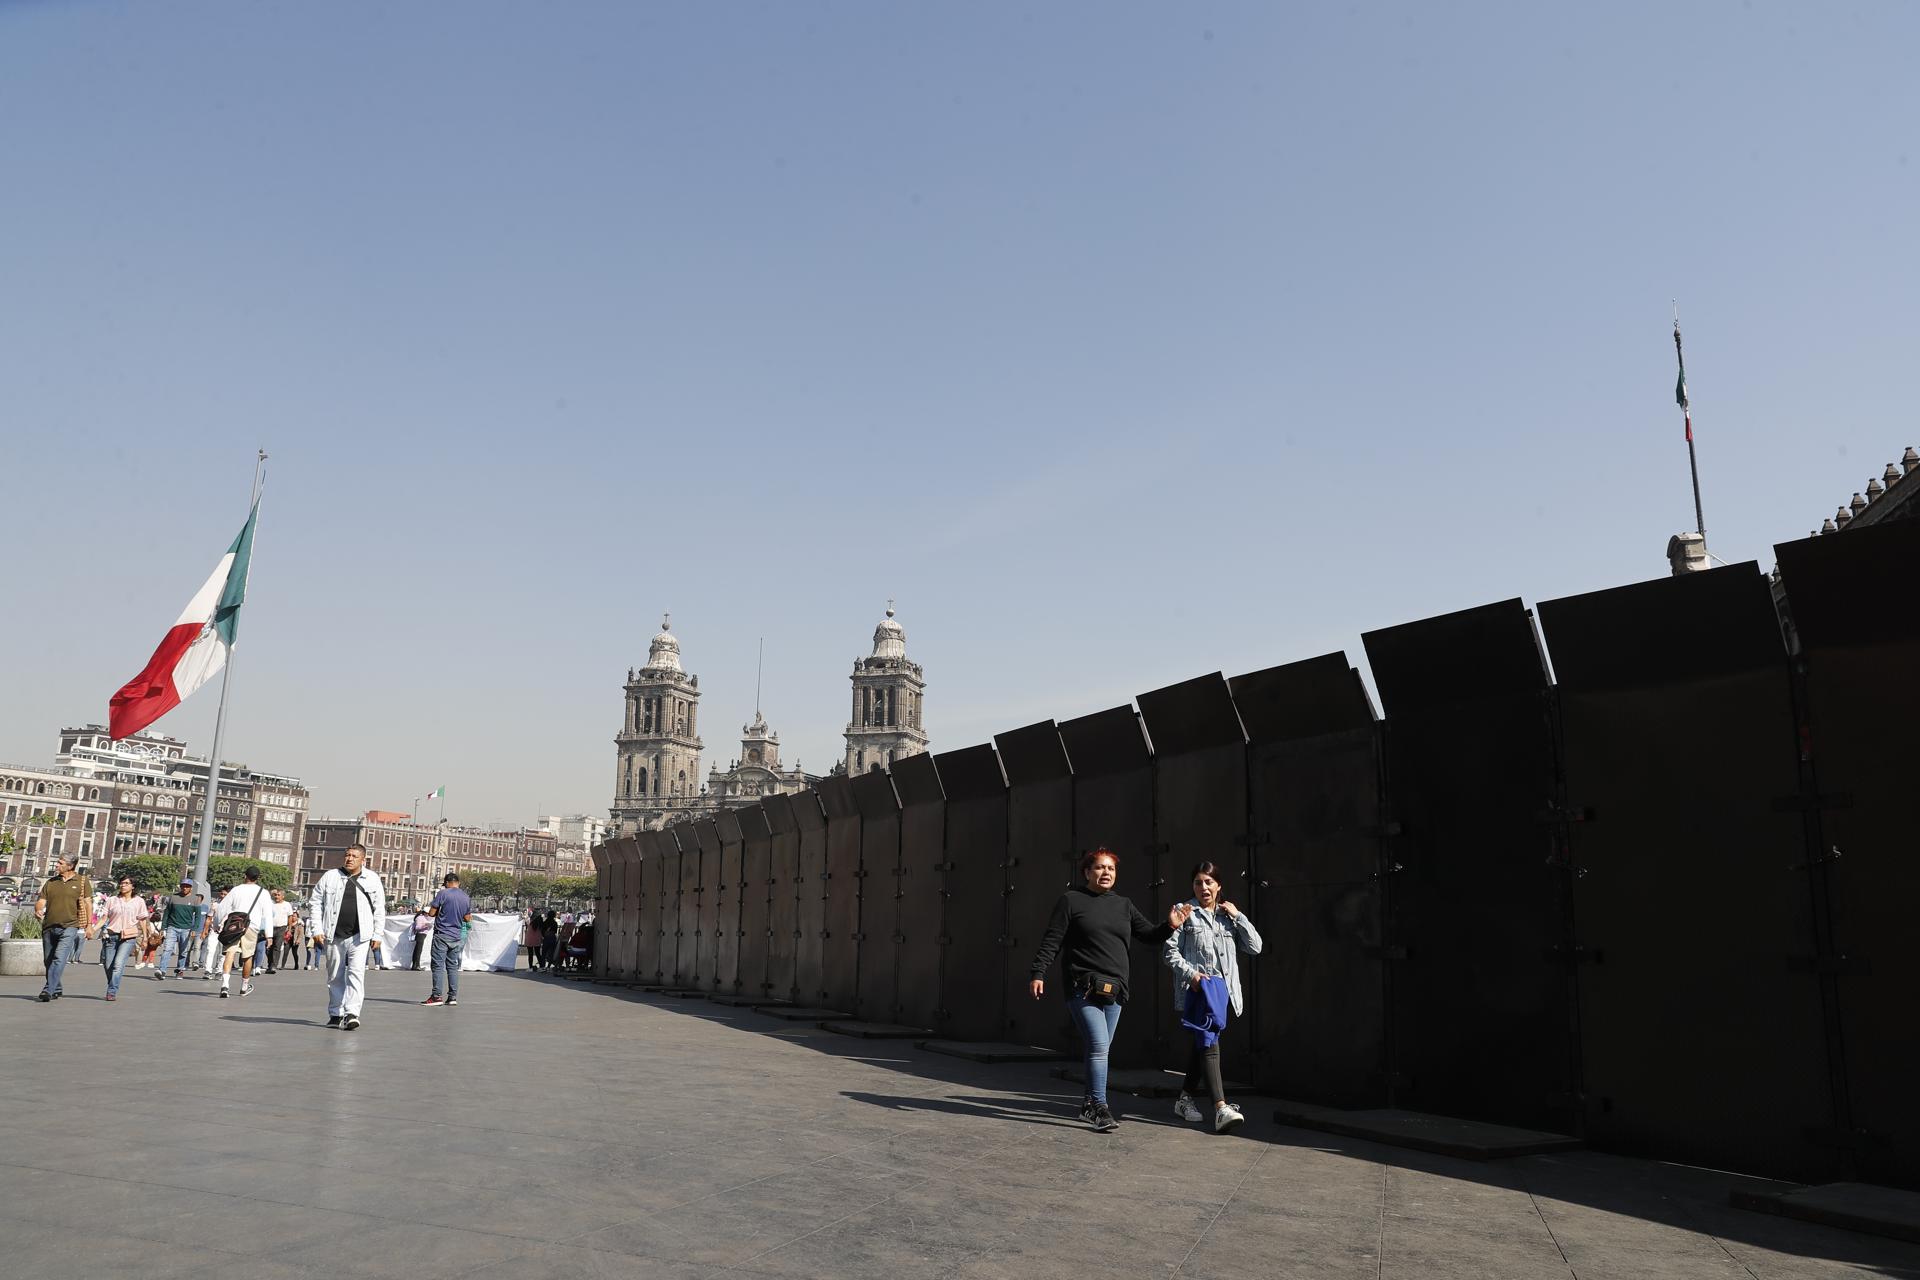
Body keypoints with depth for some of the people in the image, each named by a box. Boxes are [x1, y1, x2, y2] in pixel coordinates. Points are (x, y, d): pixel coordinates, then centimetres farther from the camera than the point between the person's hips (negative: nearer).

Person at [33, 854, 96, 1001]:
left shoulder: (82, 881, 4)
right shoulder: (50, 882, 14)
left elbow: (88, 903, 2)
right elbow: (41, 901, 11)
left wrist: (89, 925, -4)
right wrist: (38, 910, -14)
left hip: (69, 927, -5)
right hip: (49, 927, 5)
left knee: (59, 958, -18)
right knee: (48, 961, 11)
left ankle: (47, 991, -22)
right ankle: (56, 990, 26)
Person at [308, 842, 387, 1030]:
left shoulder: (373, 879, 5)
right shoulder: (330, 877, 6)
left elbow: (379, 909, 7)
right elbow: (316, 904, 8)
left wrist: (377, 935, 2)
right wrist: (316, 929, -1)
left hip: (359, 936, -2)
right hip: (333, 937, 2)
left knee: (356, 973, -13)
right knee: (335, 976, 11)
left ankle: (351, 1013, -16)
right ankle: (335, 1013, 22)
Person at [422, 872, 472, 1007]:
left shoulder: (443, 893, -8)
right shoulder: (466, 898, 8)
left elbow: (431, 913, -7)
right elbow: (467, 918, 13)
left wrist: (440, 912, 13)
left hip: (442, 934, -5)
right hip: (457, 936, 5)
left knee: (438, 965, -3)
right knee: (453, 966, 9)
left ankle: (436, 996, -6)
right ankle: (453, 997, 7)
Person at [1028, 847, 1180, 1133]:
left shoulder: (1123, 905, 15)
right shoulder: (1071, 900, 0)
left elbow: (1149, 935, 16)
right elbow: (1051, 940, -3)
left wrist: (1170, 926, -3)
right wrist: (1038, 972, -11)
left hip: (1114, 991, 5)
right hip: (1083, 988, -5)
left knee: (1101, 1049, 11)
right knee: (1099, 1045, -15)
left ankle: (1089, 1104, 25)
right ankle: (1100, 1108, -10)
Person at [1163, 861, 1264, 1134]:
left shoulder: (1228, 915, 18)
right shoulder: (1185, 911, 5)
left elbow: (1255, 947, 10)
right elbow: (1169, 950, -1)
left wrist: (1238, 916, 3)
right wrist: (1189, 973, -15)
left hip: (1222, 988, 5)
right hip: (1196, 988, -5)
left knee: (1203, 1043, 13)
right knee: (1208, 1042, -17)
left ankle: (1185, 1099, 27)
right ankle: (1221, 1108, -26)